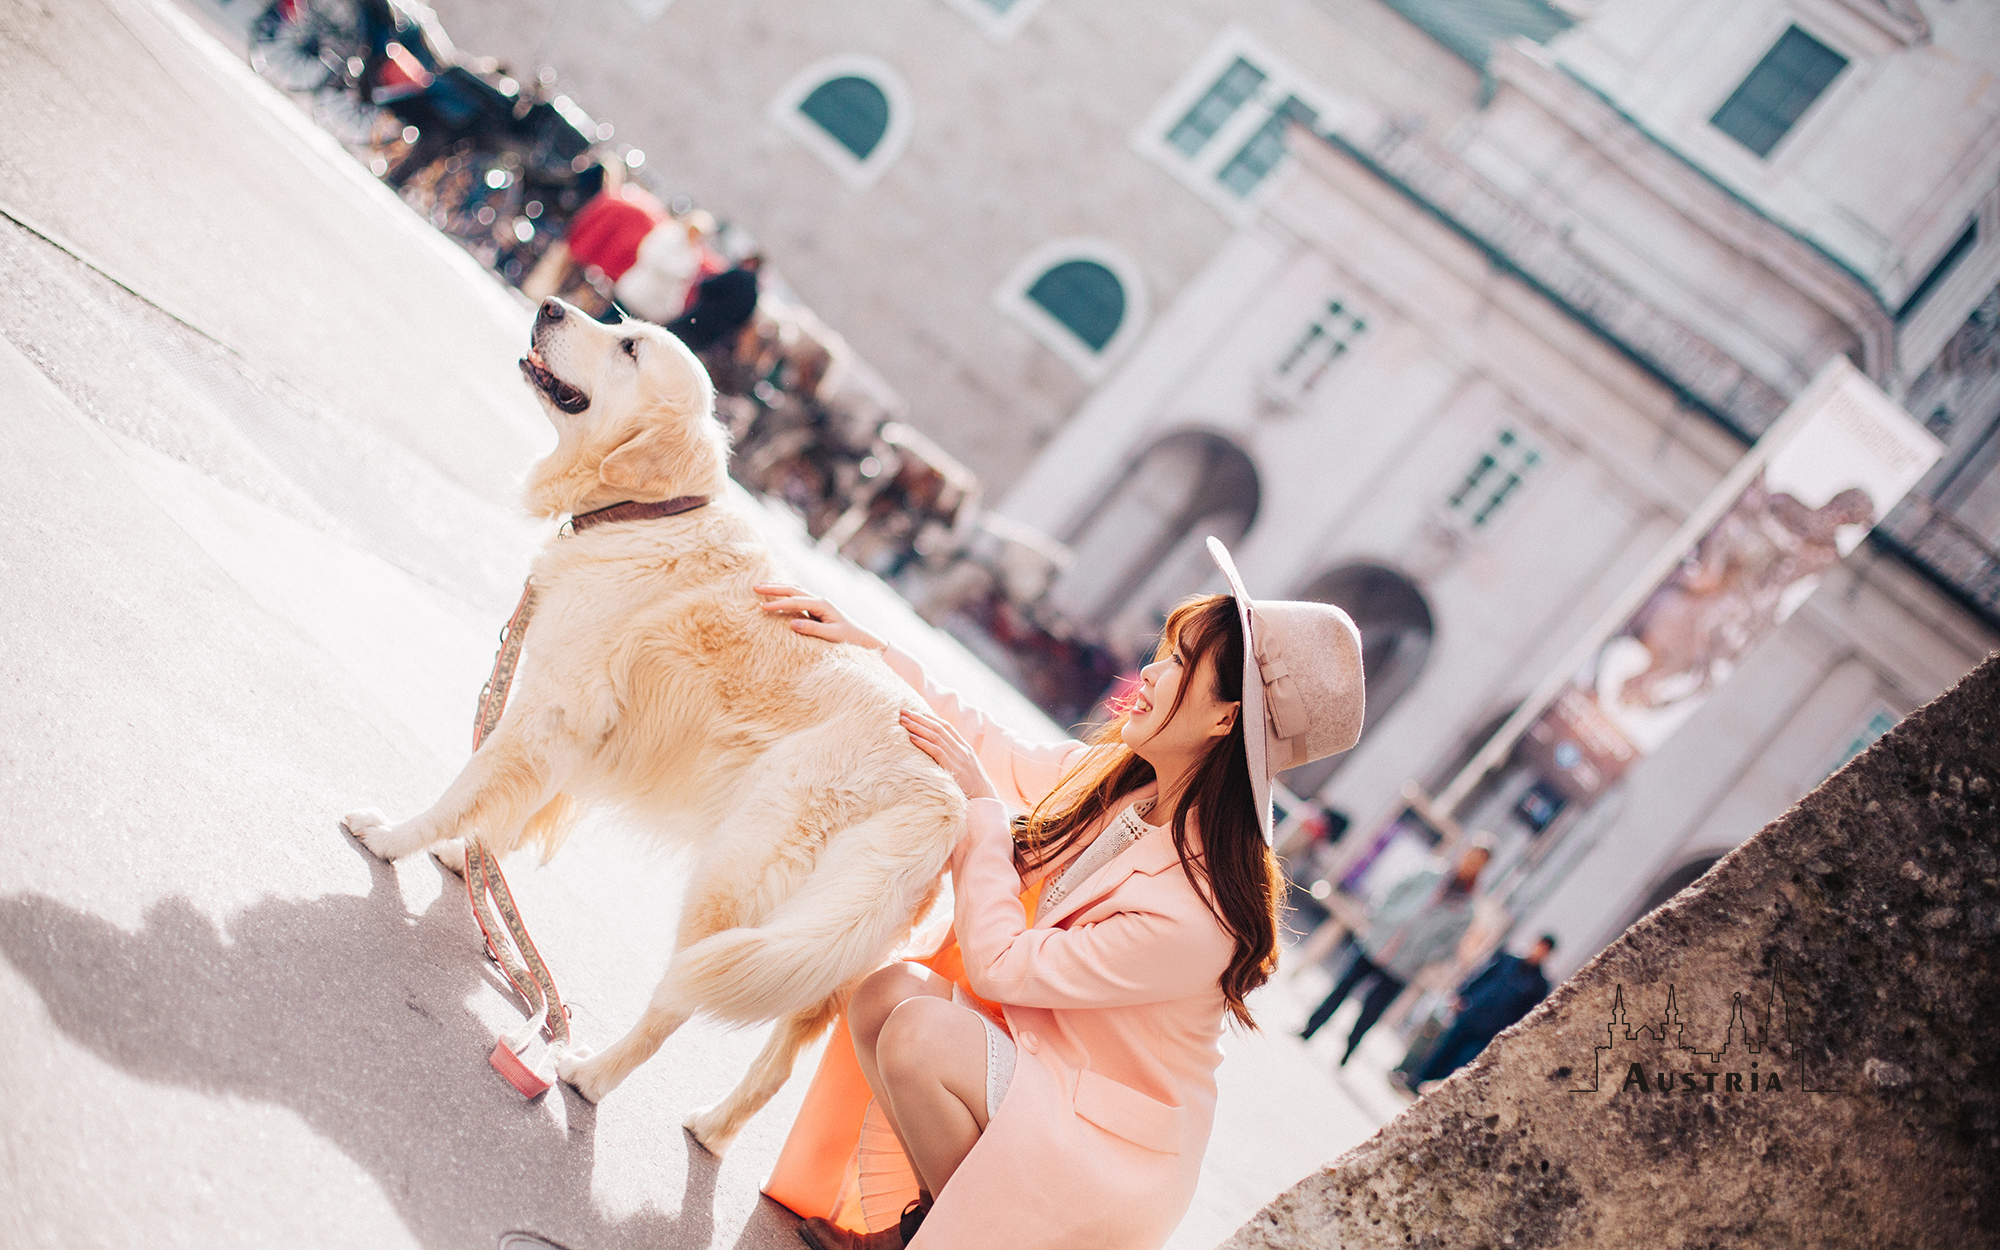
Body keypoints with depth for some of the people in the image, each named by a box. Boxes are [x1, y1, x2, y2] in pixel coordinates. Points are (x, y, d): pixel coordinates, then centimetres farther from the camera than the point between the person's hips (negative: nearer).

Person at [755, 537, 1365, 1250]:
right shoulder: (1119, 777, -8)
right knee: (883, 992, -11)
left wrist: (980, 804, -16)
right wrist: (870, 651, 3)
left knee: (918, 1031, -25)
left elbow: (1001, 963, -23)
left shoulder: (1197, 911, -32)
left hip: (1109, 1136, -8)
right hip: (1038, 1050, 8)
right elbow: (1005, 761, 8)